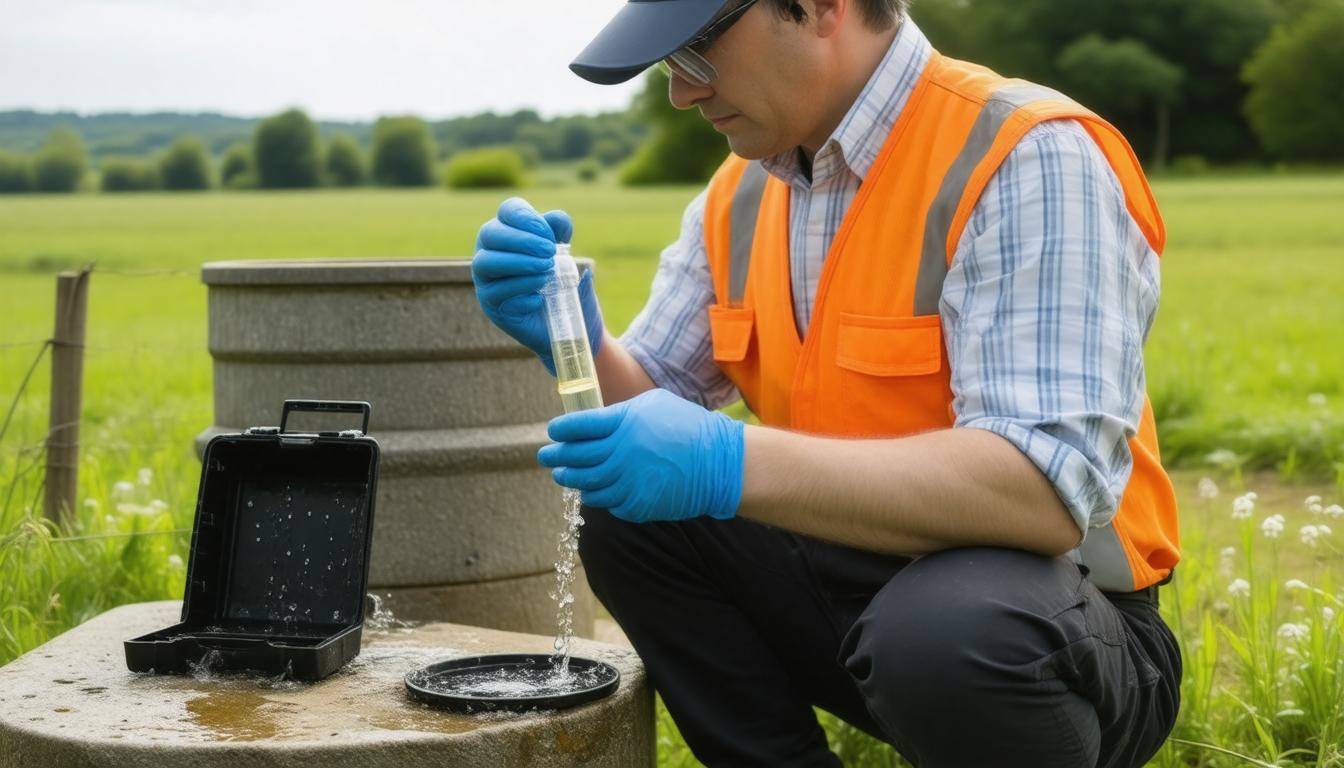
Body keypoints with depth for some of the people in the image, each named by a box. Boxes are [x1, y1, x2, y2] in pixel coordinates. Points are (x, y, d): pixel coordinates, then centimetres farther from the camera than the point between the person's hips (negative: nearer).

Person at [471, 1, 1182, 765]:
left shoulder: (1028, 159, -20)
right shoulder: (741, 192, 3)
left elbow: (1051, 489, -32)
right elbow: (649, 415, 9)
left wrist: (732, 465, -38)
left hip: (1047, 630, -6)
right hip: (860, 585, 7)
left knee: (940, 630, -36)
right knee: (628, 516, -7)